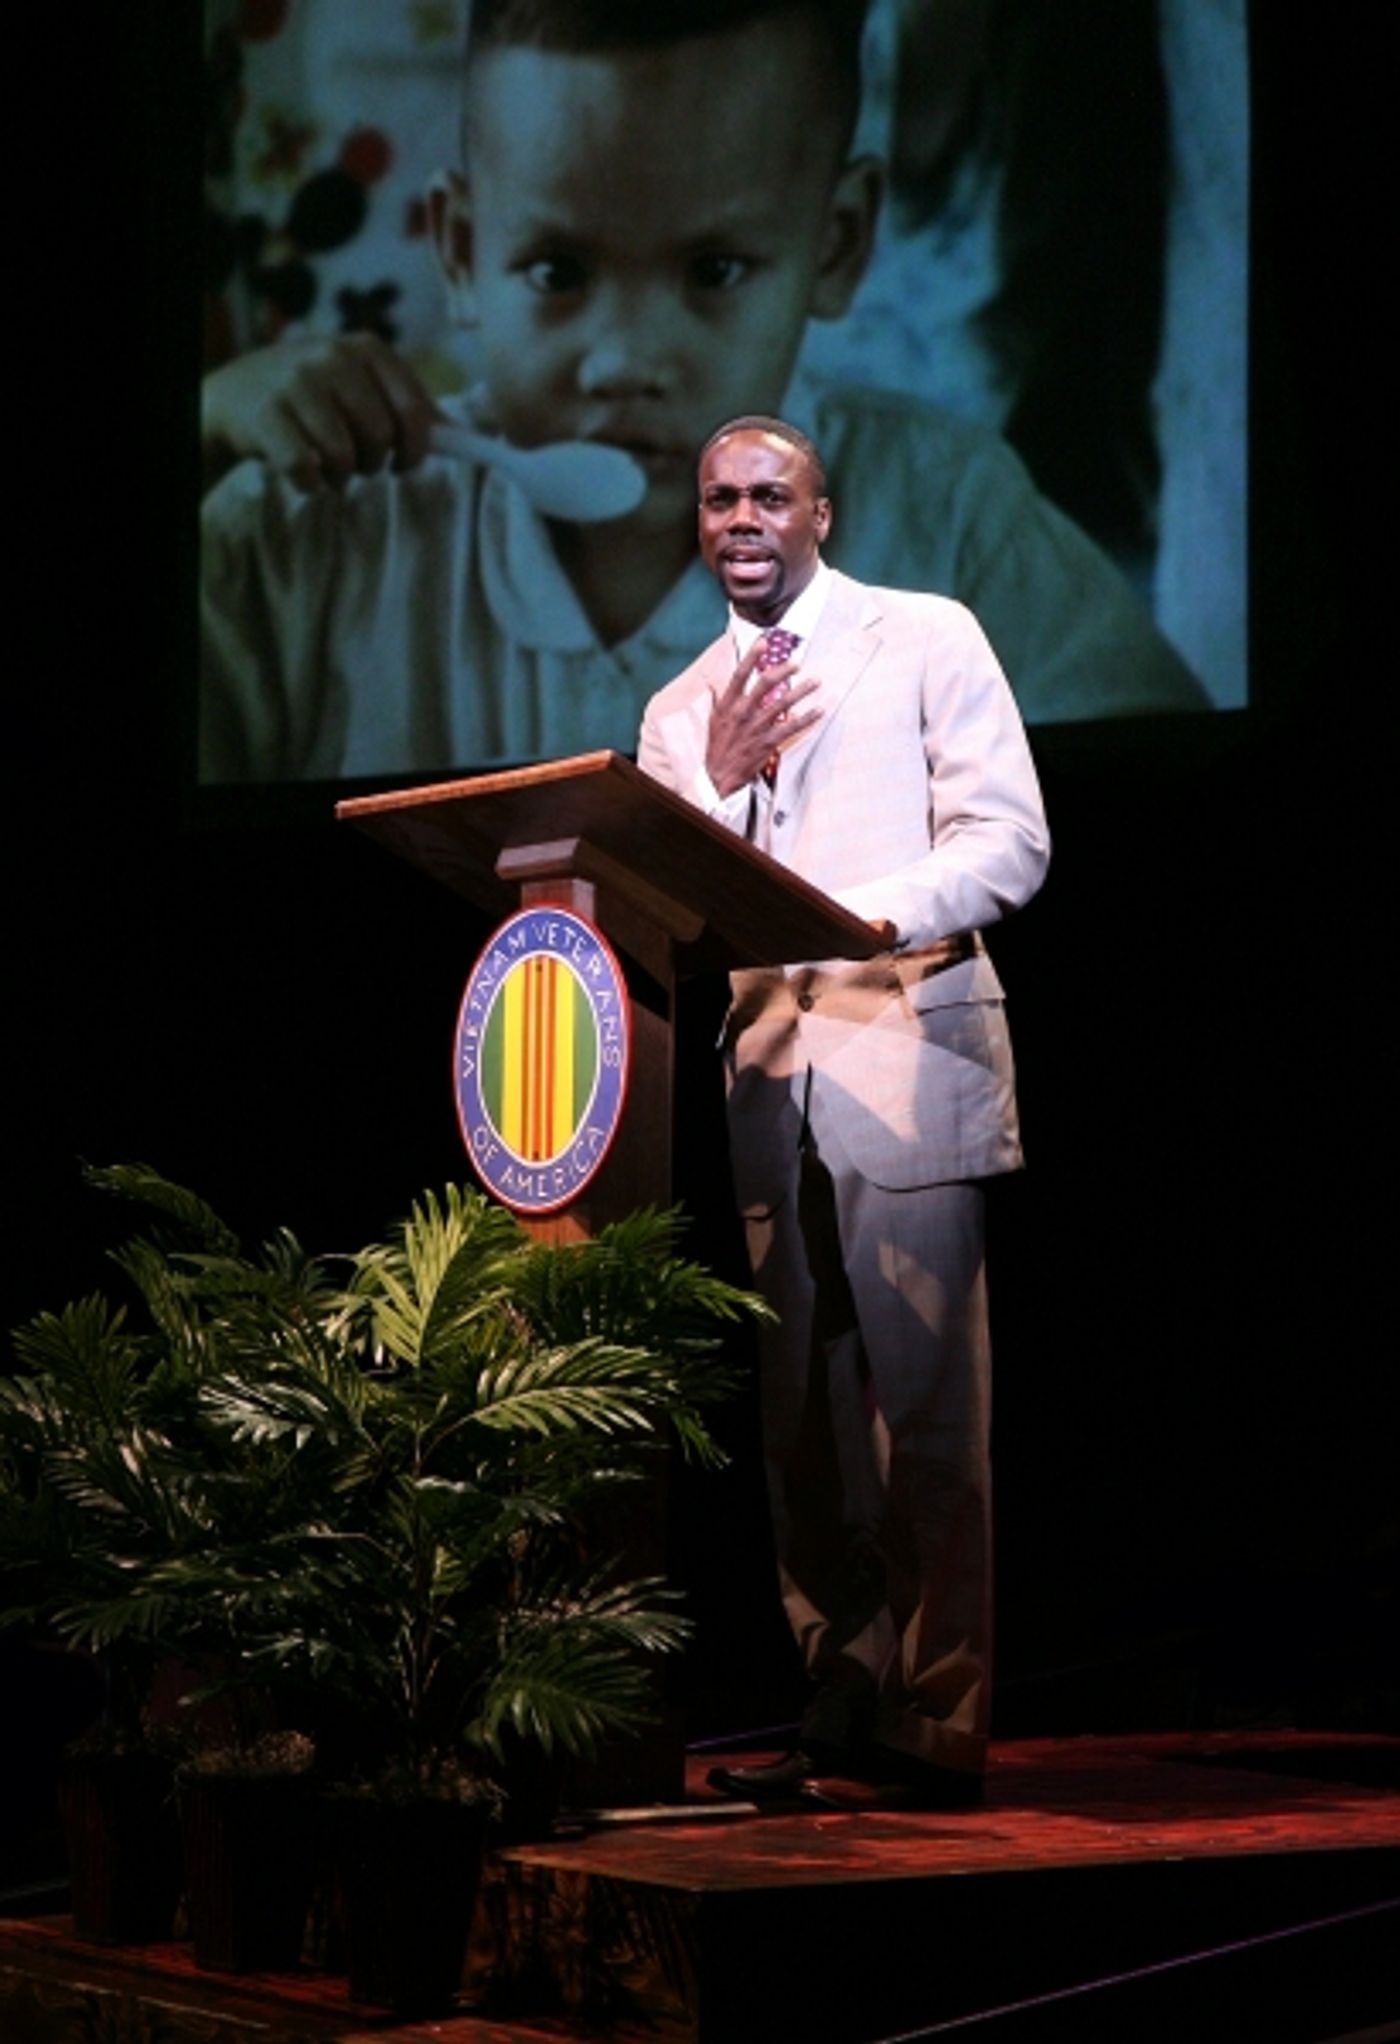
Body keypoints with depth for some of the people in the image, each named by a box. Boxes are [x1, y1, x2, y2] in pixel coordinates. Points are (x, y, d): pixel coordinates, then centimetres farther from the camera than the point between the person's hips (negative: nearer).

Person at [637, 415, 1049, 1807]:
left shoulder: (928, 641, 4)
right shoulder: (680, 712, 17)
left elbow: (1008, 843, -5)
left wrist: (867, 912, -21)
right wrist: (722, 783, -5)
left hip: (905, 1056, -5)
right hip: (767, 1078, 5)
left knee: (924, 1402, -8)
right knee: (801, 1413, 4)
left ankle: (938, 1729, -6)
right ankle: (840, 1712, 9)